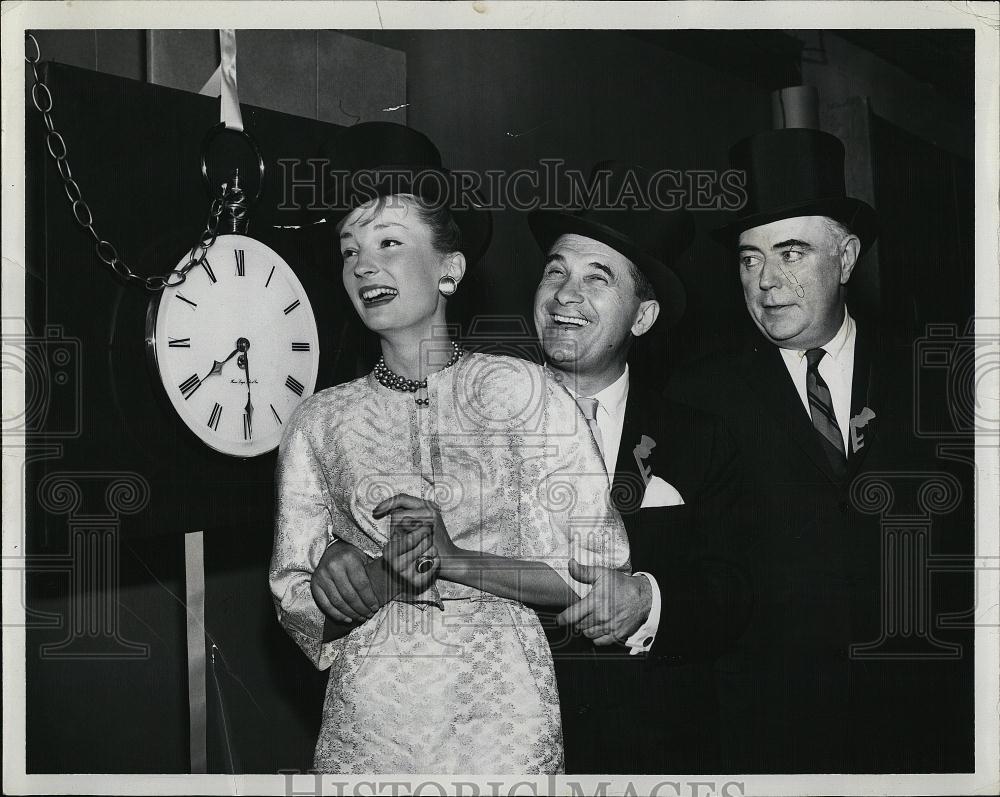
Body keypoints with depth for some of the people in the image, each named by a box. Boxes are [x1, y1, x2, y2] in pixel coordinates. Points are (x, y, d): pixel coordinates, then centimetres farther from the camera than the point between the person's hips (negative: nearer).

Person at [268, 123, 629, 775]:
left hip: (500, 708, -1)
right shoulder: (321, 422, 2)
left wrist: (453, 560, -16)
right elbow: (297, 605, 3)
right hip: (368, 714, 2)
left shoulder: (521, 391, -5)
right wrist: (386, 578, -15)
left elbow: (598, 568, -7)